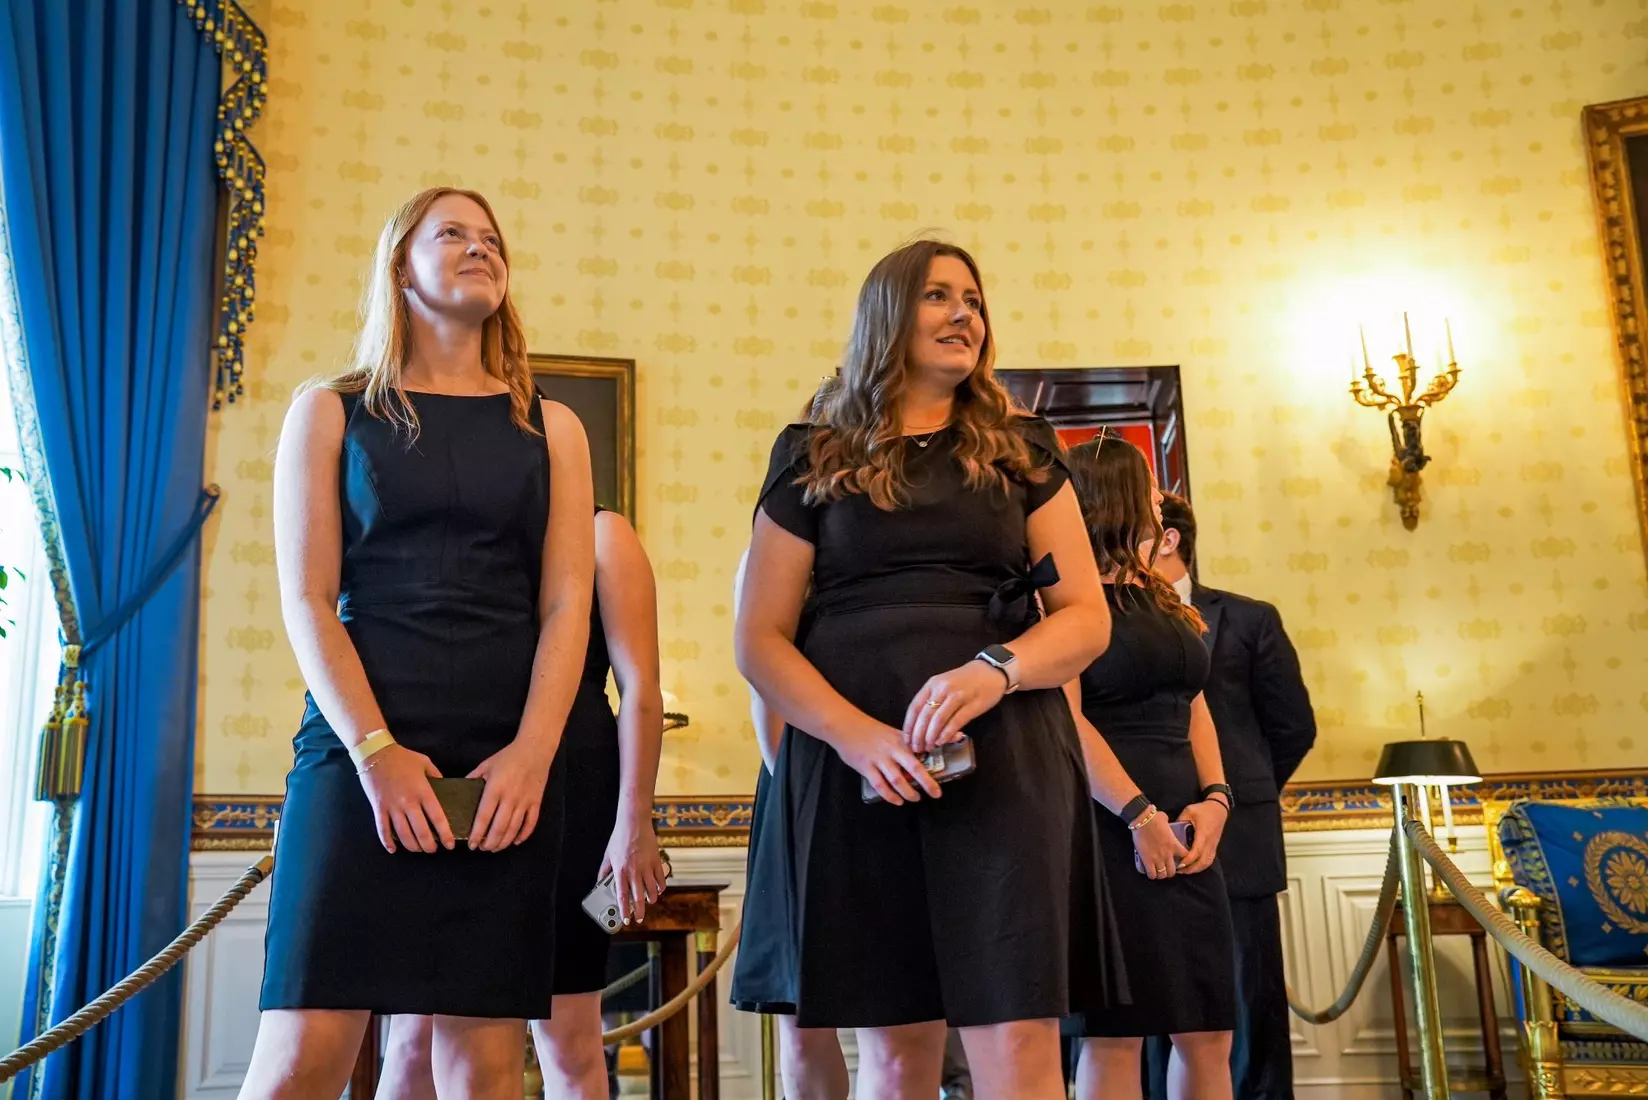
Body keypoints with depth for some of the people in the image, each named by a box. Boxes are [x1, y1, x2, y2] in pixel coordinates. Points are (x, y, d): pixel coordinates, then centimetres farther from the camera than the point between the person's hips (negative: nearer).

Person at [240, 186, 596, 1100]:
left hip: (509, 766, 2)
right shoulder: (331, 412, 9)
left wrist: (530, 754, -9)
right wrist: (375, 750, -13)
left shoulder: (549, 429, 13)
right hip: (359, 751, -1)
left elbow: (567, 603, 5)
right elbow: (306, 599, 0)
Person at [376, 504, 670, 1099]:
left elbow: (640, 688, -3)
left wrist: (634, 822, -11)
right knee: (416, 1029, 1)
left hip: (568, 785, -4)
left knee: (565, 1035, 2)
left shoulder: (601, 533, 5)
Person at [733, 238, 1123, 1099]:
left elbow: (1087, 616, 7)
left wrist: (996, 669, -15)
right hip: (854, 768, 0)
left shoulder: (1021, 452, 13)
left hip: (1003, 759, 1)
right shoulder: (814, 461, 10)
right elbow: (759, 640, 4)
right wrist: (854, 734, -14)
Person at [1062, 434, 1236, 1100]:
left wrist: (1213, 800, 0)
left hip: (1181, 831, 8)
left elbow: (1195, 711, 17)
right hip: (1106, 825, -7)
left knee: (1209, 1032, 6)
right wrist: (1140, 814, -18)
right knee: (1115, 1033, -5)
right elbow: (1064, 718, -15)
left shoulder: (1164, 602, 19)